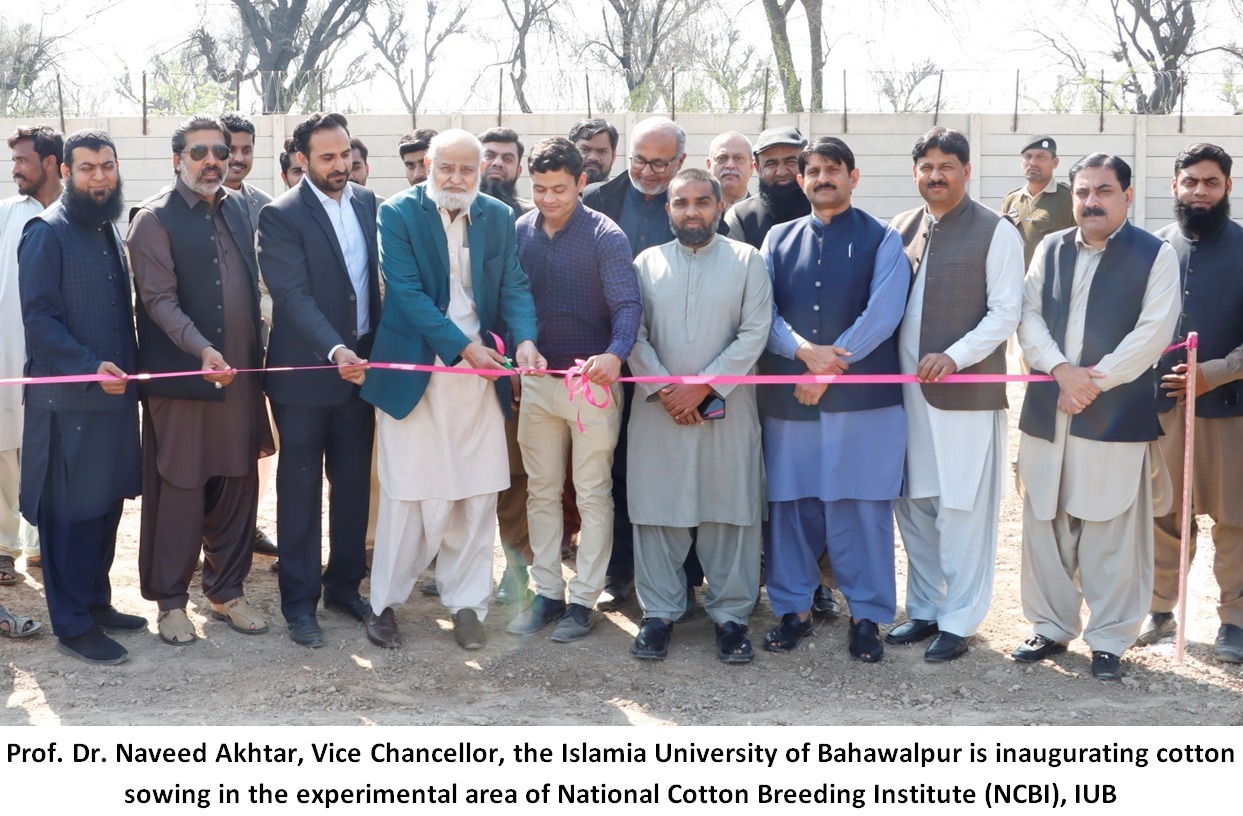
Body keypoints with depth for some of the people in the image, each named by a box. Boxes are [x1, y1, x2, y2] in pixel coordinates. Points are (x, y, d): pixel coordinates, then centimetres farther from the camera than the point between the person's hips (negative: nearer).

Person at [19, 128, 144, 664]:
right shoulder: (47, 232, -10)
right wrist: (90, 366, -23)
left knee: (107, 505, 12)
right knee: (69, 513, 0)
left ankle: (96, 602, 25)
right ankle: (72, 625, 7)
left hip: (115, 393, 7)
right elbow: (38, 317, -16)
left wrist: (129, 368, 9)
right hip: (67, 399, -7)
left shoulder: (108, 231, 15)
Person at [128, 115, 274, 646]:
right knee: (178, 493, 2)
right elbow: (159, 299, -14)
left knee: (237, 488, 9)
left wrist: (255, 360, 12)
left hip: (239, 377, 5)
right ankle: (170, 600, 15)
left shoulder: (235, 211, 13)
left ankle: (227, 591, 23)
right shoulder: (155, 218, -6)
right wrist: (202, 350, -27)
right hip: (180, 379, -5)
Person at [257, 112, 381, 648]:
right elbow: (295, 295, -19)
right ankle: (299, 602, 14)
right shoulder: (282, 216, -11)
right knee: (301, 488, 4)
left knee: (353, 482, 13)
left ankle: (345, 584, 26)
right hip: (306, 371, -5)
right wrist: (334, 351, -31)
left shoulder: (367, 202, 7)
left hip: (360, 364, 5)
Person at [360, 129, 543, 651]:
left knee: (478, 496, 7)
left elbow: (513, 285, 1)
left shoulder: (498, 217, 7)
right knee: (411, 495, 0)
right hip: (415, 370, -4)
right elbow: (407, 291, -13)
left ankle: (466, 602, 20)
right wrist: (464, 345, -20)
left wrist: (524, 338, -19)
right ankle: (384, 603, 16)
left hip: (481, 374, 4)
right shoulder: (399, 214, -5)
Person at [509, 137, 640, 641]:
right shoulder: (520, 232, 2)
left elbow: (627, 304, -18)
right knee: (541, 491, 11)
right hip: (537, 378, 4)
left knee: (593, 493, 3)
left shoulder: (605, 236, -10)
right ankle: (547, 593, 22)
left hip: (593, 378, -4)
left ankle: (583, 599, 12)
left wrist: (615, 354, -36)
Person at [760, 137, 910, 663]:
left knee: (862, 508, 1)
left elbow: (882, 315, -8)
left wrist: (828, 369, -12)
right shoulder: (778, 239, 12)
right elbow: (763, 311, 3)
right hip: (787, 396, 3)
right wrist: (803, 351, -15)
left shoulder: (882, 240, 4)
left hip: (864, 396, -3)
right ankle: (793, 609, 20)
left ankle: (866, 615, 12)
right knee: (790, 505, 7)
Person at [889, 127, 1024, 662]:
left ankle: (958, 622, 10)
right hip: (907, 391, 5)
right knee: (912, 506, 12)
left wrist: (954, 357, -18)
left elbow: (1005, 313, -7)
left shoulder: (995, 233, -4)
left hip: (967, 392, -5)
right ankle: (924, 608, 26)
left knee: (963, 511, -1)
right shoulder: (902, 228, 10)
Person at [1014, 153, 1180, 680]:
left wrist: (1095, 379, -13)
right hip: (1046, 413, 4)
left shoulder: (1156, 255, 0)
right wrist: (1061, 370, -11)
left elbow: (1153, 332, -8)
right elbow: (1029, 316, 5)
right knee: (1045, 528, 10)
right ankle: (1051, 627, 24)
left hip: (1117, 416, -4)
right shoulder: (1050, 250, 12)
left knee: (1112, 535, 0)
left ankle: (1109, 640, 12)